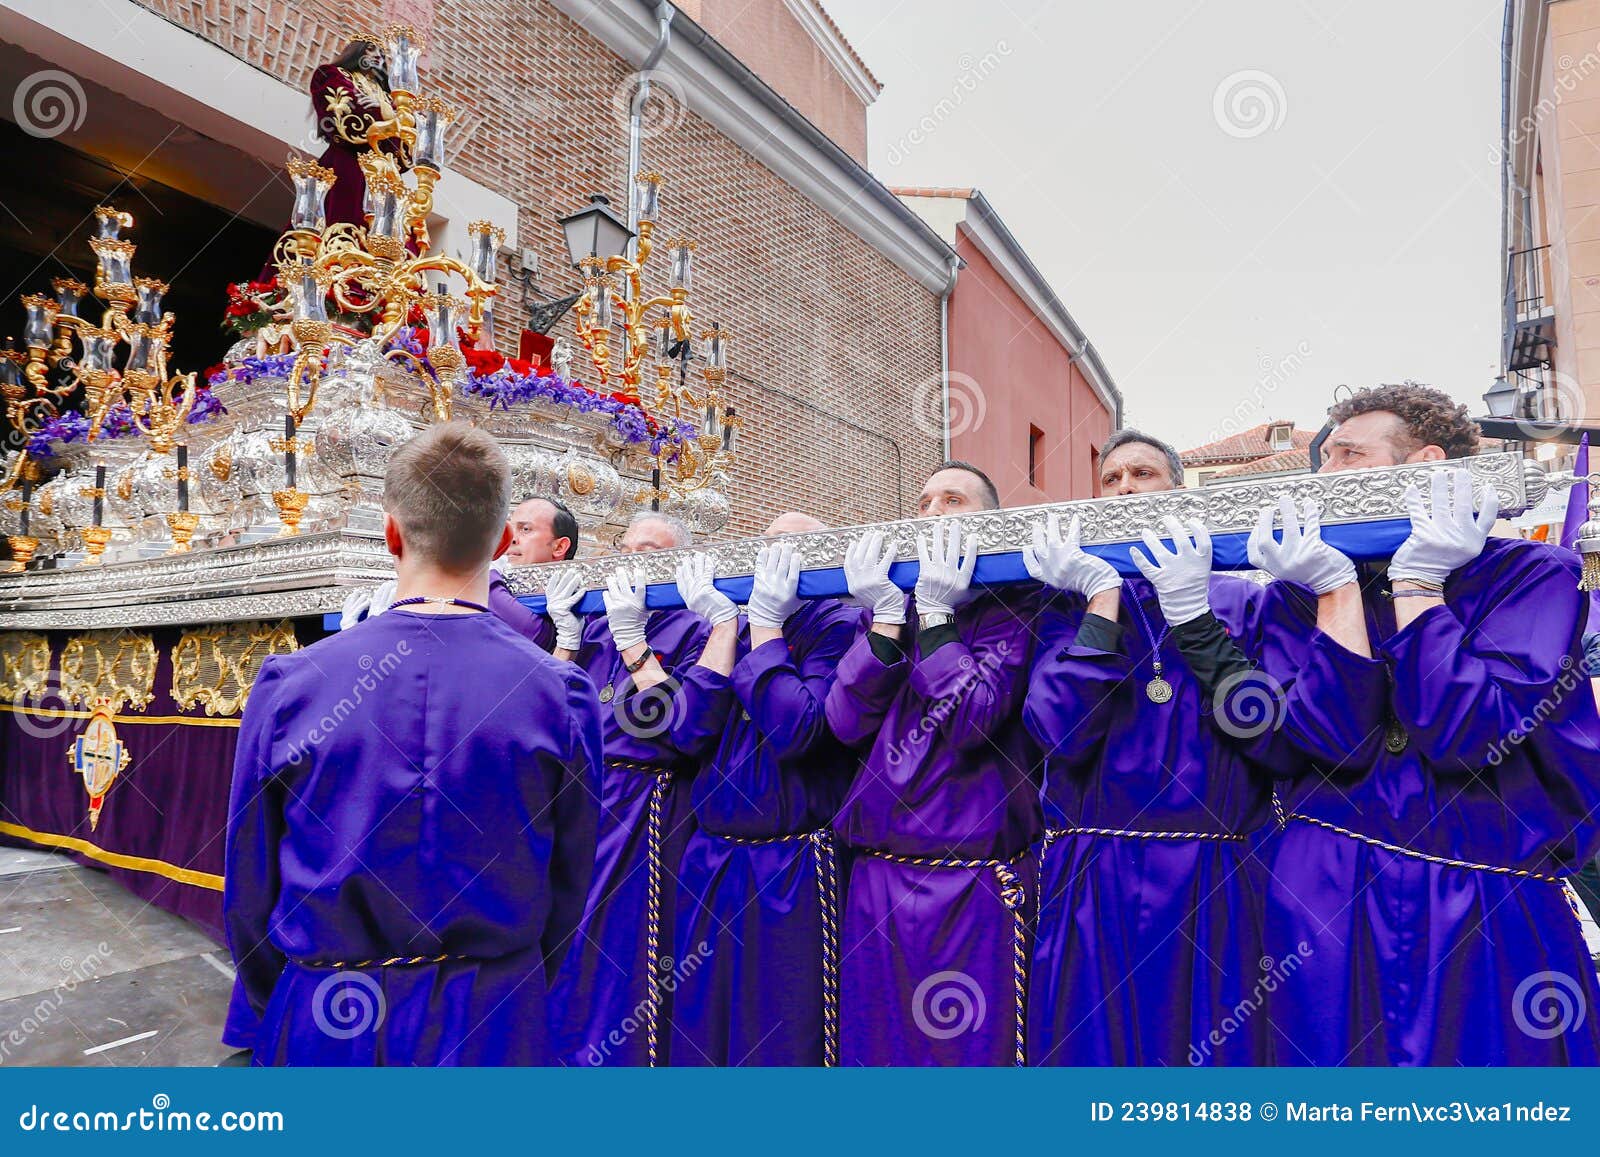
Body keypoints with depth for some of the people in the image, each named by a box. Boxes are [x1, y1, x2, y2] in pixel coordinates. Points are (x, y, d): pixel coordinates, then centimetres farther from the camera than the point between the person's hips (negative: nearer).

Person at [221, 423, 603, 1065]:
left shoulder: (288, 683, -14)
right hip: (495, 1027, 0)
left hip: (321, 1024, 1)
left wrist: (273, 1014, 16)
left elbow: (247, 889, -2)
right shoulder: (561, 694, -16)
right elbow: (567, 894, -5)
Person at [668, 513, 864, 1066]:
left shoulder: (840, 625, -7)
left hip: (791, 874, -5)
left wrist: (766, 626, -15)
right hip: (710, 869, 6)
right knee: (700, 1035, 16)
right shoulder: (740, 625, 10)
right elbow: (689, 729, -2)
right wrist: (723, 627, -7)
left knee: (780, 1043, 8)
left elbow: (794, 728, -21)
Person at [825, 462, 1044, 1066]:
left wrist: (935, 615, -15)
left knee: (970, 1046, 6)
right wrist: (888, 616, -12)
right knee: (874, 1042, 15)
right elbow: (846, 721, -4)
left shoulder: (1011, 603, -2)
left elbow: (973, 720, -16)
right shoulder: (882, 610, 11)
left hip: (974, 886, -4)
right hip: (878, 879, 5)